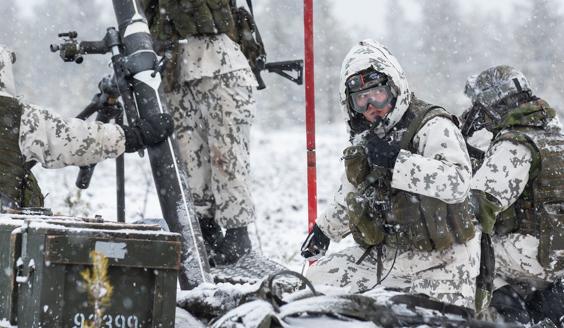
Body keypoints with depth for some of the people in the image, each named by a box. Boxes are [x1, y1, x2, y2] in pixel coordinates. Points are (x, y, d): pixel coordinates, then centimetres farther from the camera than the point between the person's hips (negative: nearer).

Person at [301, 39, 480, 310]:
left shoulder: (433, 127, -17)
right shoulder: (363, 139, 8)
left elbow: (458, 182, -35)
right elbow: (353, 193, 27)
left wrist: (397, 161, -38)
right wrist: (325, 228, 36)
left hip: (440, 261, -7)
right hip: (385, 254, 7)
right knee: (318, 280, 7)